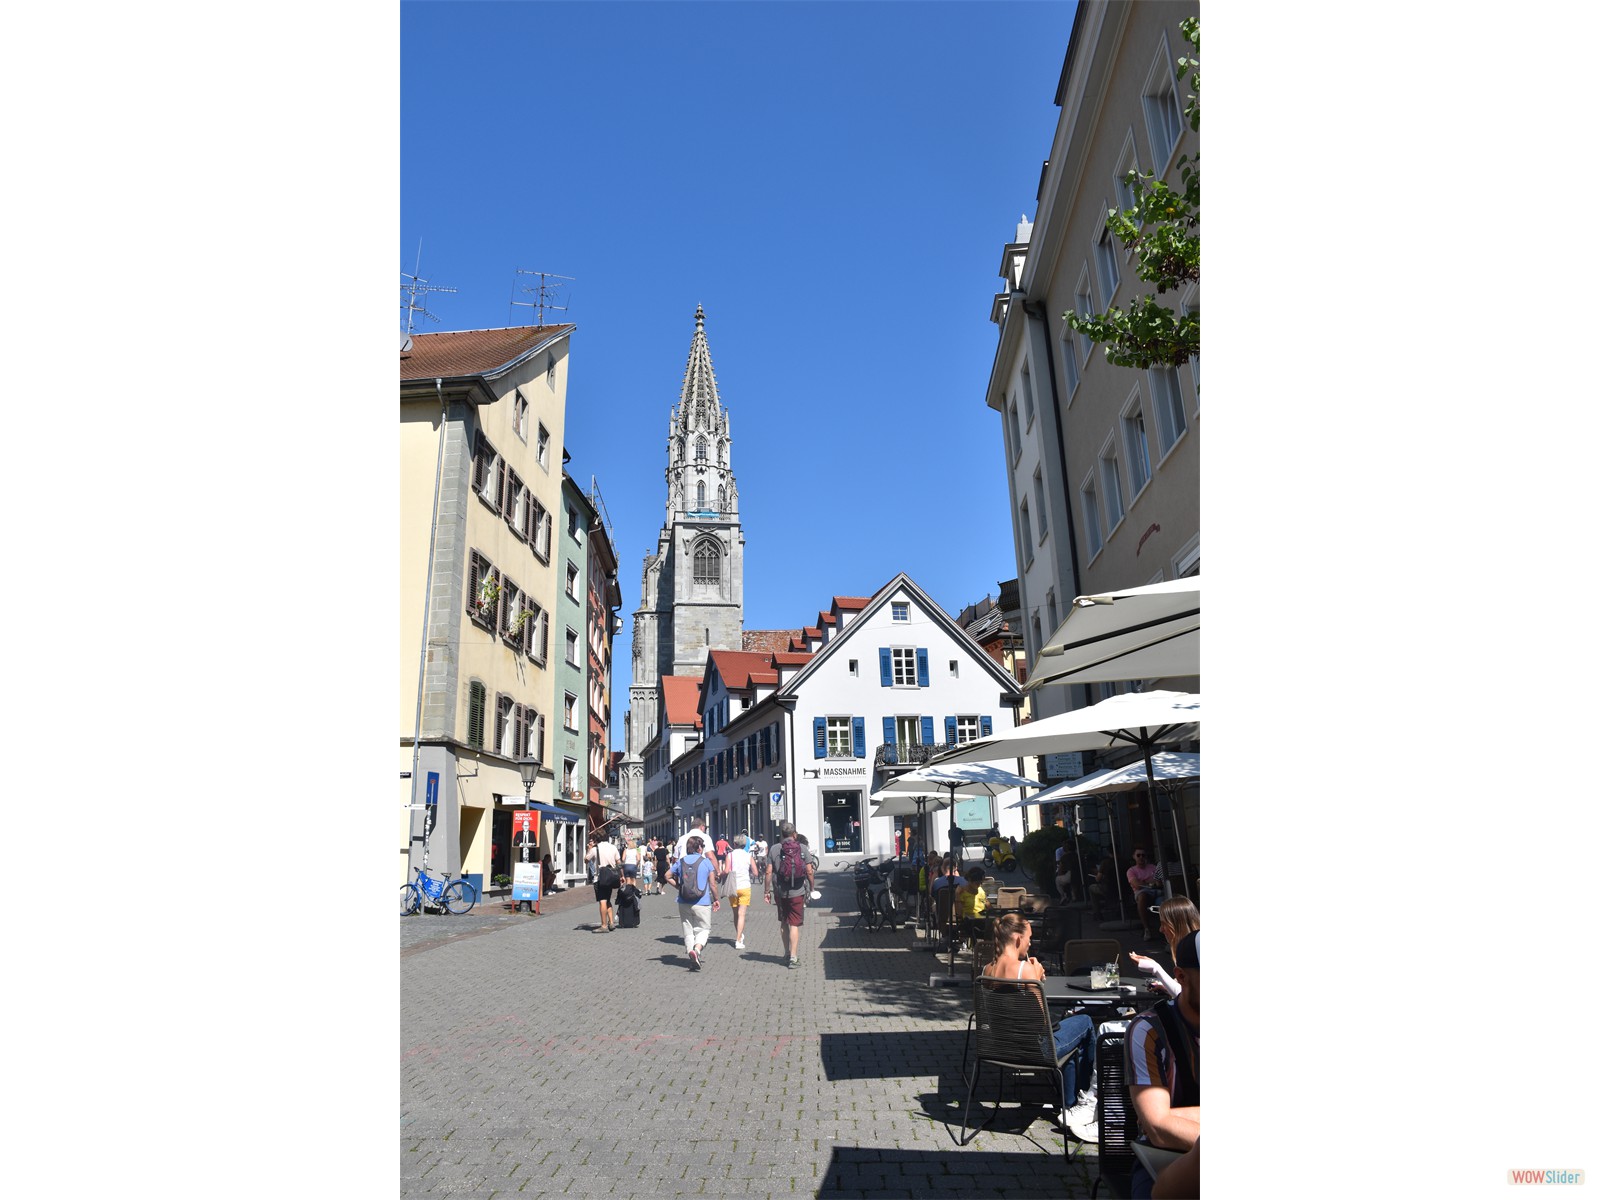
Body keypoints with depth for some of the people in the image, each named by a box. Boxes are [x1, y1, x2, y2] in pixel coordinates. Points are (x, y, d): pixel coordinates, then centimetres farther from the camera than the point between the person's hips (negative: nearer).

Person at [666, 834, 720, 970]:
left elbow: (668, 876, 10)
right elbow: (712, 884, -5)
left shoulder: (681, 861, 3)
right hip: (702, 903, -3)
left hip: (684, 903, 3)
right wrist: (717, 899, 7)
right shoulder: (706, 862, -7)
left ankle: (690, 951, -1)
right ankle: (697, 949, -17)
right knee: (703, 929, 8)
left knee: (688, 930, 14)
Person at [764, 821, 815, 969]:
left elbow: (769, 872, -4)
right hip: (797, 893, -1)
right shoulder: (802, 848, -3)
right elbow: (809, 871, -5)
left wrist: (767, 891, 4)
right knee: (794, 925, 2)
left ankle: (787, 952, 27)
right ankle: (793, 957, -3)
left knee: (783, 923, 19)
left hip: (780, 892, 2)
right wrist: (811, 888, 7)